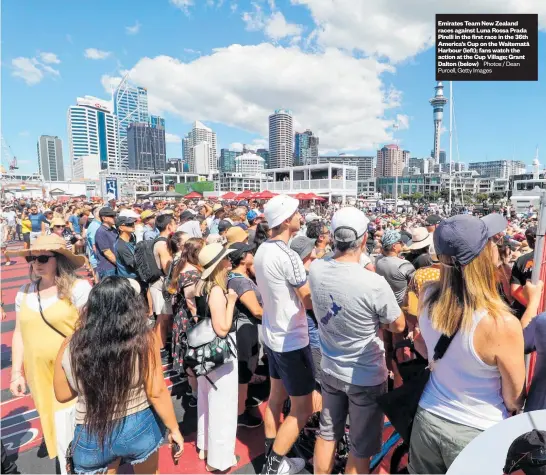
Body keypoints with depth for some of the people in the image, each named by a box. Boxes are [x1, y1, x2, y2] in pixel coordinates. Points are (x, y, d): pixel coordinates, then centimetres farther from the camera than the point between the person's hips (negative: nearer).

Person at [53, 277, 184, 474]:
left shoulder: (70, 346, -13)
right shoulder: (143, 340, -21)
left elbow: (62, 395, 1)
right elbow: (157, 393, -16)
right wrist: (174, 429, -2)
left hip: (91, 435, 0)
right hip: (139, 427, 1)